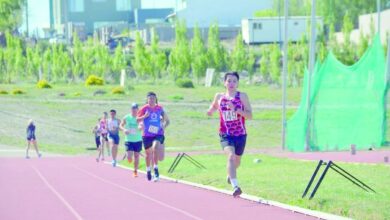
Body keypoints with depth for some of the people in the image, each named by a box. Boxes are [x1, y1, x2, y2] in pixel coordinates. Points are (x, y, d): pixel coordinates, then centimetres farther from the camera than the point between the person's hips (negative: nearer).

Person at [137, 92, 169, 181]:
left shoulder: (159, 108, 2)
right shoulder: (144, 109, -4)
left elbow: (167, 120, 14)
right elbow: (137, 119, -5)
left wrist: (164, 126, -4)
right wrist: (144, 116, -22)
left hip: (158, 134, 0)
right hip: (147, 135, 0)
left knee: (155, 147, -28)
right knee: (148, 153, 11)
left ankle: (156, 168, -19)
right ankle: (148, 170, 36)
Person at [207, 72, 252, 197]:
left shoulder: (242, 96, -4)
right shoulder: (219, 97, 3)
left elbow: (249, 115, -11)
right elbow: (211, 111, 21)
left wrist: (236, 109, -25)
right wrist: (211, 110, -4)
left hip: (240, 135, 1)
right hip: (225, 135, -1)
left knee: (237, 160, 20)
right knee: (231, 156, -27)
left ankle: (230, 174, 56)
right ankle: (235, 186, -36)